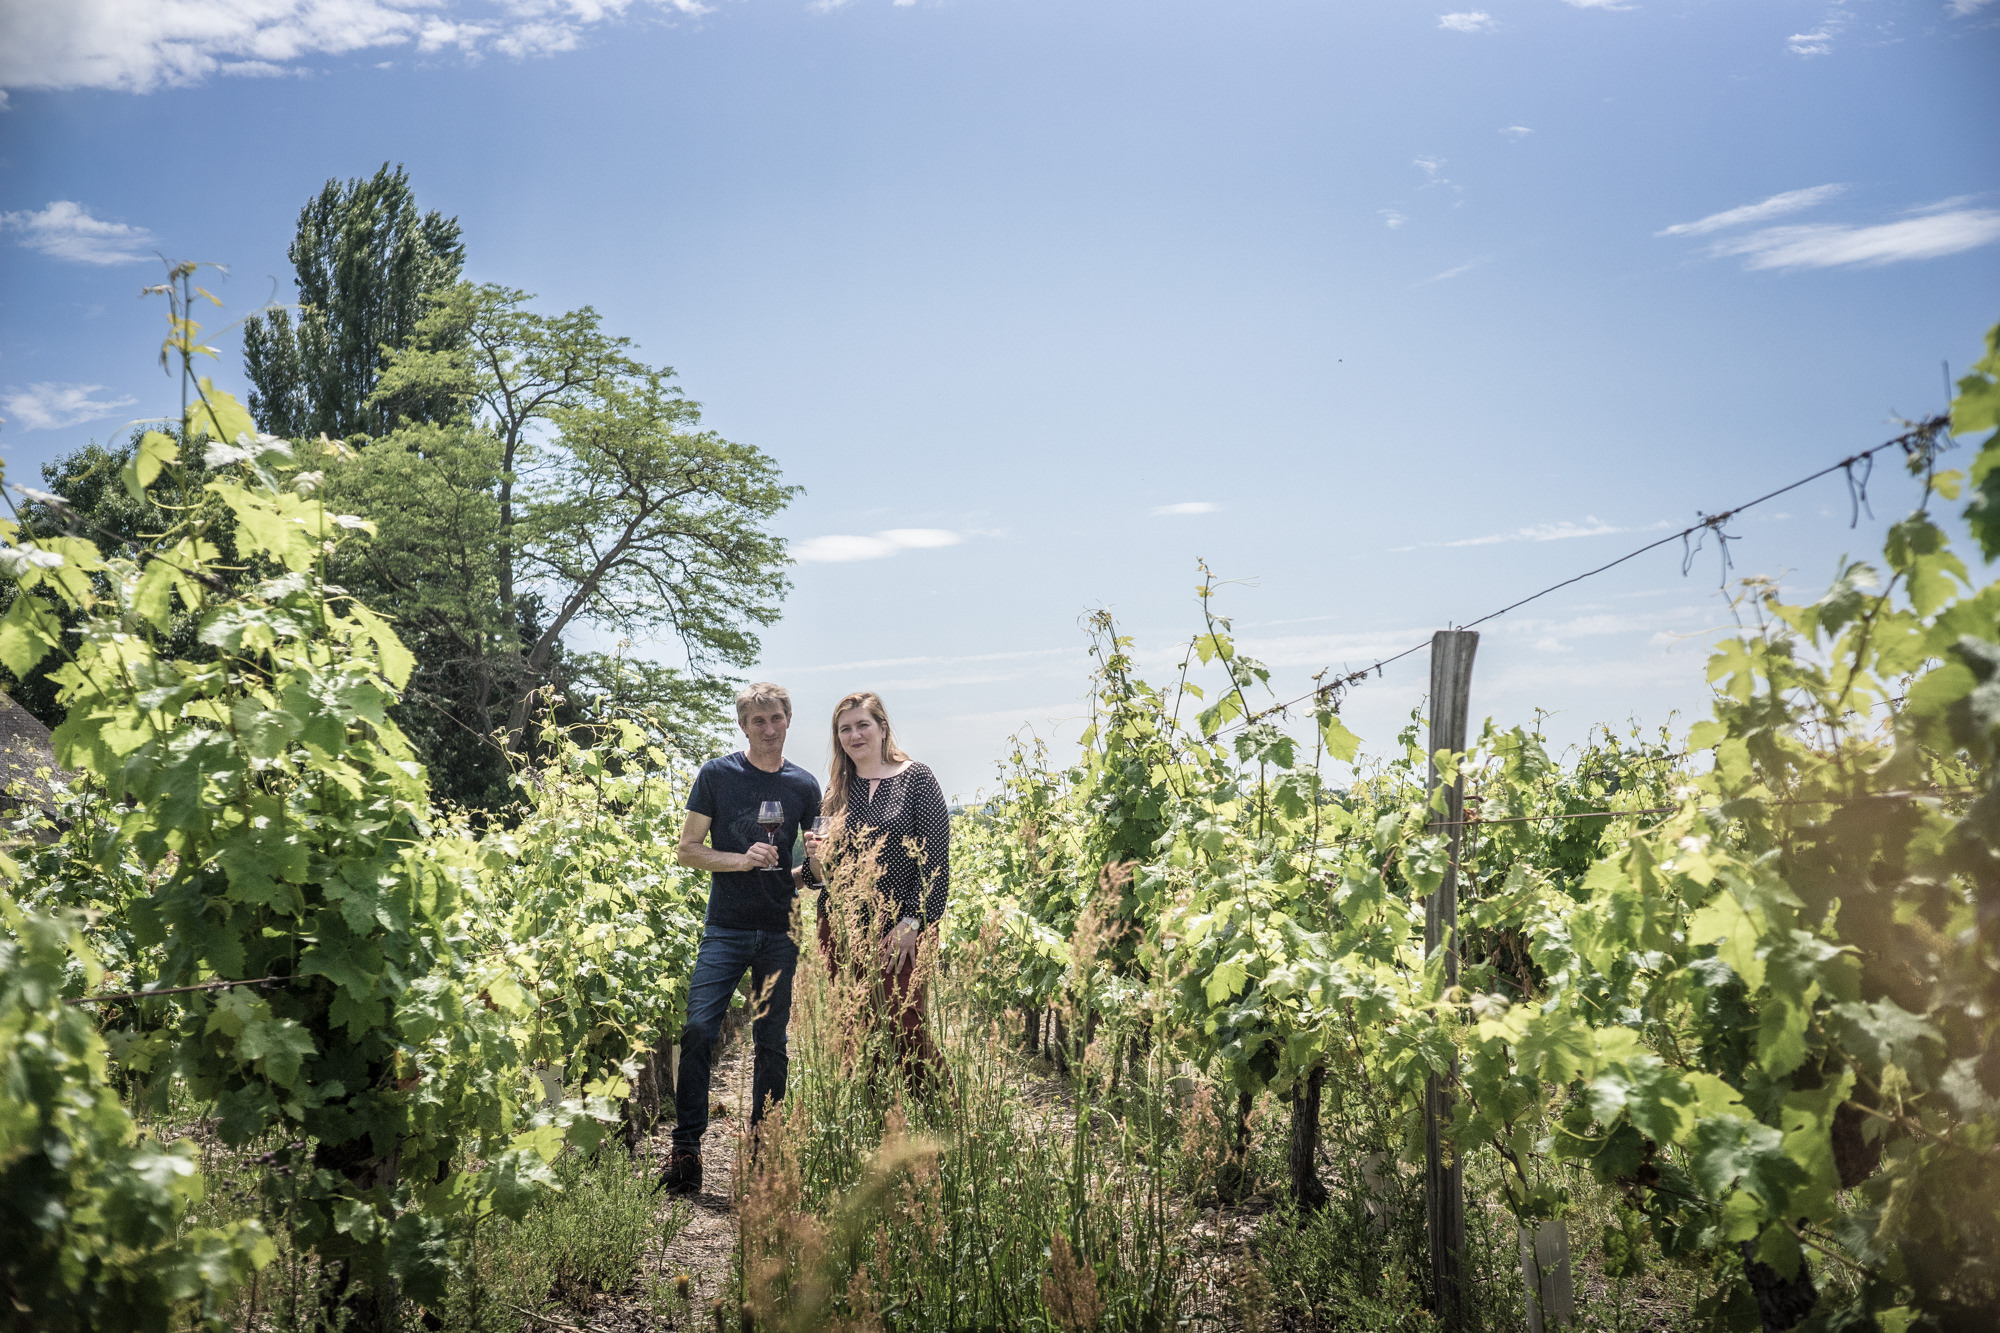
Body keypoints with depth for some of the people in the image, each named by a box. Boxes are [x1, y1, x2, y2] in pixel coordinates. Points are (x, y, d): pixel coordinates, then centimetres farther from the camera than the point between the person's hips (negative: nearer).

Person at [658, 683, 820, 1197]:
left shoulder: (804, 786, 7)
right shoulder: (716, 776, 0)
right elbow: (688, 850, 1)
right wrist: (742, 860, -15)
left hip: (781, 931, 2)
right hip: (726, 927, -2)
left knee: (772, 1042, 7)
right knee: (698, 1029, -11)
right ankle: (685, 1149, 0)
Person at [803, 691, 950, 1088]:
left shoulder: (917, 780, -2)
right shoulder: (837, 790, 12)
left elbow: (936, 862, -6)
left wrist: (912, 922, -13)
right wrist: (817, 858, -6)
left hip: (901, 931, -4)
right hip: (842, 926, 5)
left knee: (905, 1026, -10)